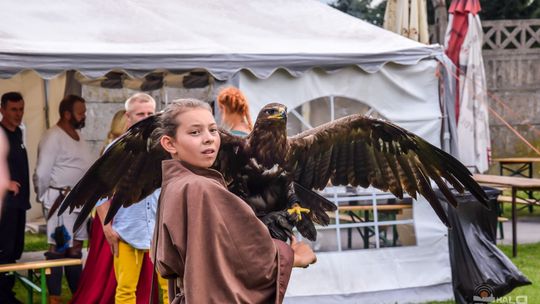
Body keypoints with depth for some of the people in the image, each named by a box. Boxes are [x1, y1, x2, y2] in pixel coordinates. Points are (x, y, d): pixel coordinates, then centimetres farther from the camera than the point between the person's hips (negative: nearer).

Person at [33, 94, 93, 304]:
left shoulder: (77, 135, 13)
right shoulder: (53, 137, -14)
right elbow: (42, 173, -15)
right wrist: (45, 199, -5)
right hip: (61, 200, -9)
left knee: (75, 248, 15)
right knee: (58, 249, -4)